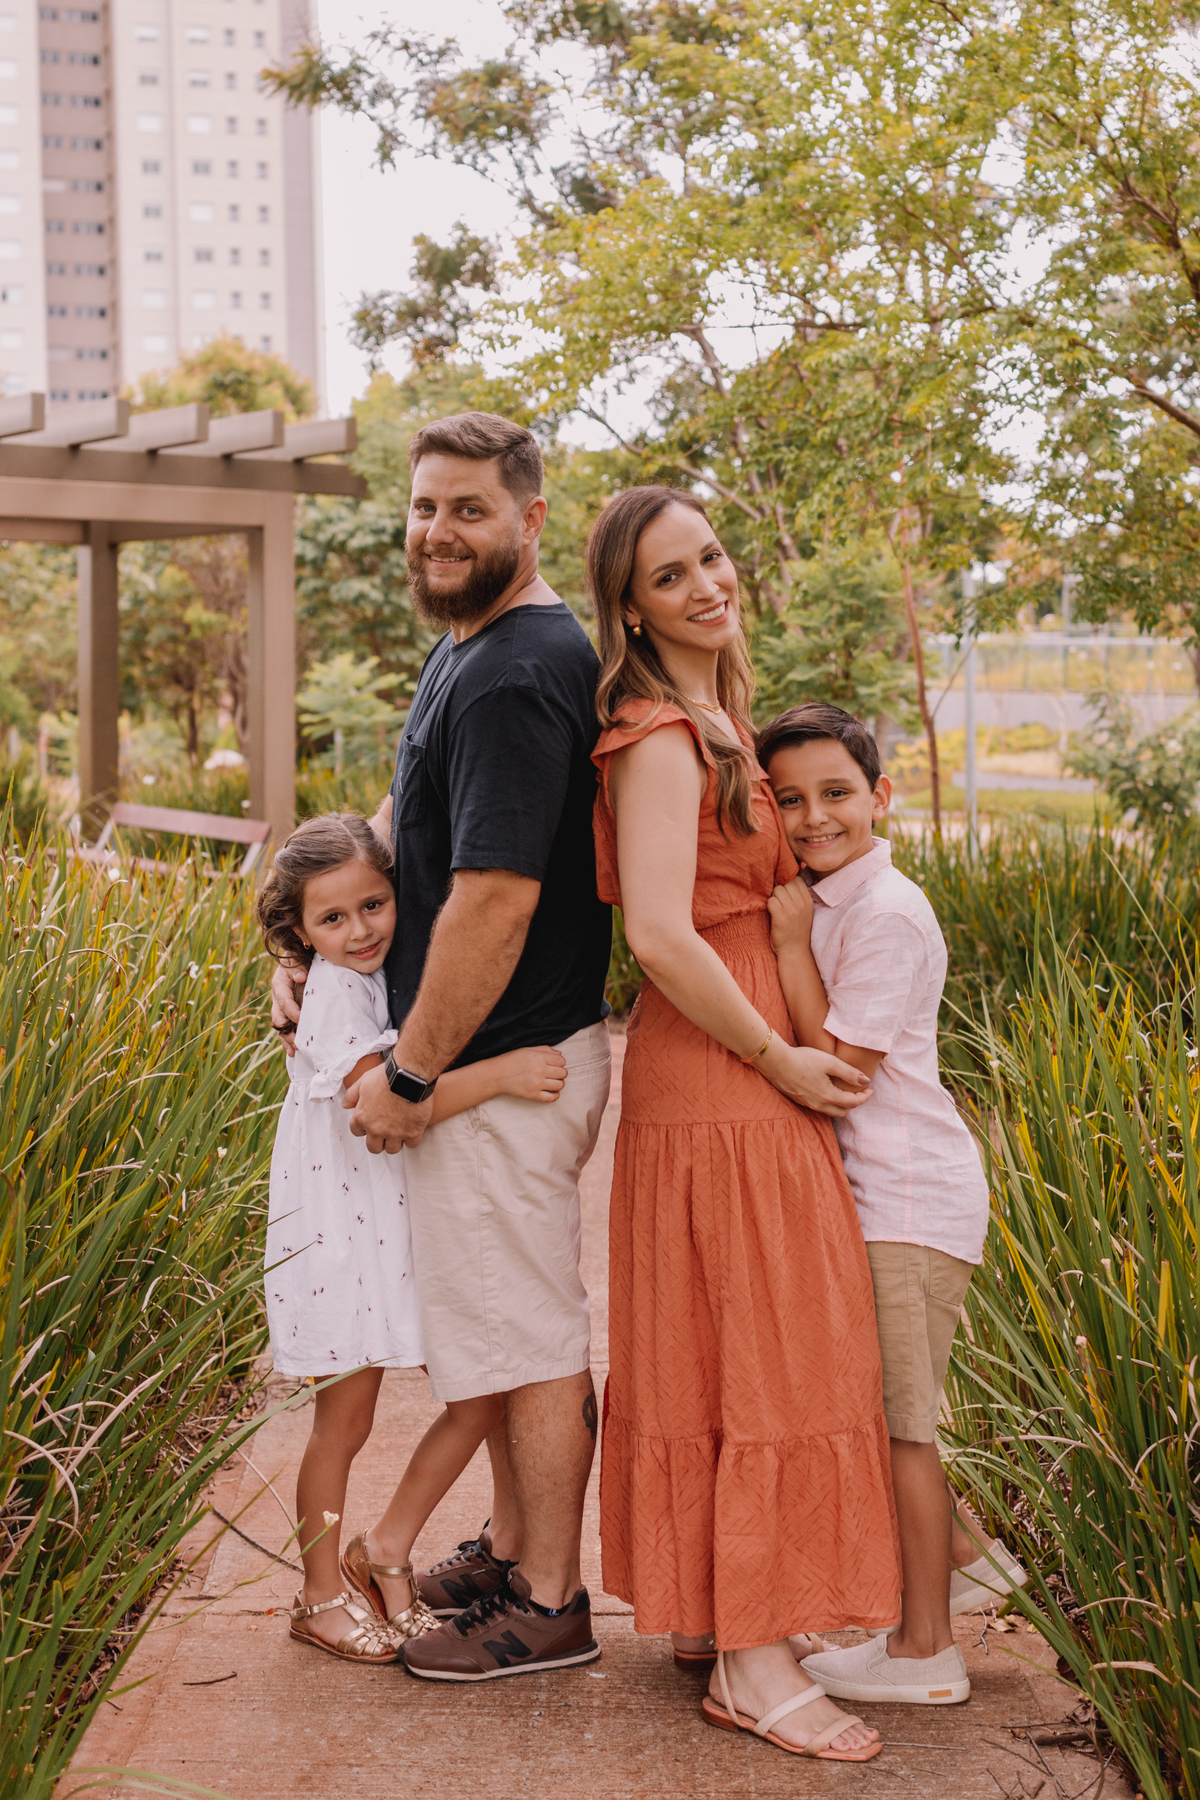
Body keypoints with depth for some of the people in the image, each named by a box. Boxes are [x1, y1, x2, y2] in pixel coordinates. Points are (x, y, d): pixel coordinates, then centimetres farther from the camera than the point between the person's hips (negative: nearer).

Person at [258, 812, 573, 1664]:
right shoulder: (334, 995, -15)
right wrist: (498, 1073, -37)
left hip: (420, 1227, 7)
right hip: (345, 1234, -7)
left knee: (483, 1397, 5)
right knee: (345, 1419, 5)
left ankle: (388, 1552, 22)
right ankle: (324, 1593, 23)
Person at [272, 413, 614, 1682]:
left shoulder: (514, 680, -22)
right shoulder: (466, 649, 12)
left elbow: (492, 899, -26)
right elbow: (408, 817, 24)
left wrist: (410, 1076, -19)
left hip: (503, 1065, -10)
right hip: (502, 1056, 10)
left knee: (529, 1338, 2)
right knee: (501, 1323, 20)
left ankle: (550, 1606, 15)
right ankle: (512, 1552, 35)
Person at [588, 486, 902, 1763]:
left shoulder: (713, 725, 14)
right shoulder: (661, 740, -17)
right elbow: (663, 937, -26)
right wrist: (780, 1059, -18)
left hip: (735, 1072, 9)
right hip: (719, 1082, -9)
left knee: (709, 1350, 15)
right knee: (760, 1356, -3)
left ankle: (704, 1605, 27)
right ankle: (749, 1664, 6)